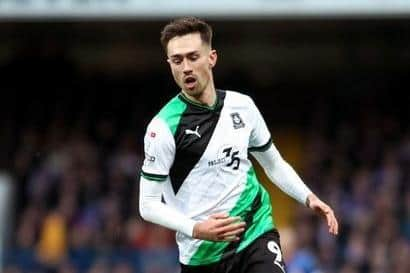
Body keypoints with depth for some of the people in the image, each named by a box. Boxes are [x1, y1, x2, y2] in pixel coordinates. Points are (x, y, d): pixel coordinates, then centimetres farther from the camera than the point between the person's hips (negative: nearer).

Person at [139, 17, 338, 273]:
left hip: (256, 232, 2)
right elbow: (149, 204, -9)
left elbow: (274, 164, 19)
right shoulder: (163, 127, -10)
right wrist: (196, 229, -24)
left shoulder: (242, 106, 4)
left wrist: (308, 197, 4)